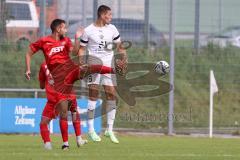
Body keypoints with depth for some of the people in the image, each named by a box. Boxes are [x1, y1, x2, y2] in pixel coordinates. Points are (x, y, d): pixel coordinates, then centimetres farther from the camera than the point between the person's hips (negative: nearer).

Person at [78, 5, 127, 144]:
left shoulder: (112, 29, 8)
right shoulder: (88, 31, -2)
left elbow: (119, 46, 12)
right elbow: (82, 49, 2)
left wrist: (124, 58, -6)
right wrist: (82, 64, -12)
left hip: (109, 66, 4)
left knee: (112, 96, -1)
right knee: (93, 97, -6)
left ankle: (110, 130, 7)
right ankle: (91, 129, -1)